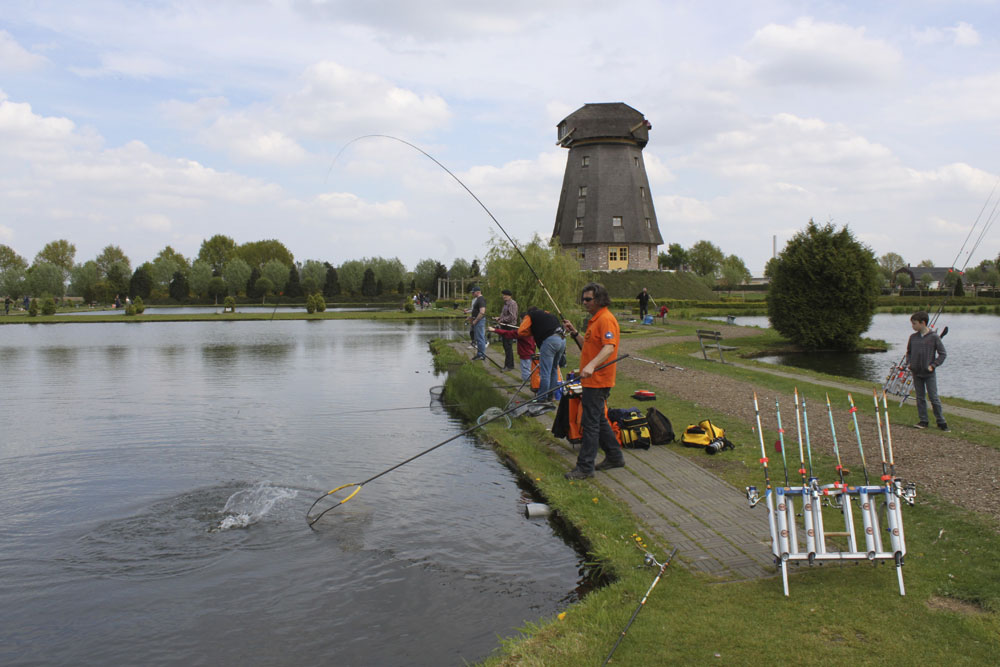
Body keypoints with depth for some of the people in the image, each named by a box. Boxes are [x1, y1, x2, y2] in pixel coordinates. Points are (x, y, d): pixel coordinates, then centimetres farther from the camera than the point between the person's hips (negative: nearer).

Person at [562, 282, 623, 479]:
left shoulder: (606, 319, -16)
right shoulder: (595, 319, 18)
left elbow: (609, 347, -29)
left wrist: (592, 366, -41)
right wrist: (575, 333, 15)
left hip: (598, 381, -11)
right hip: (592, 380, 11)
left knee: (590, 422, -8)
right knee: (598, 420, 19)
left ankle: (585, 467, -3)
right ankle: (615, 457, 30)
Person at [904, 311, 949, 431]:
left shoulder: (934, 337, -9)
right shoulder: (913, 337, 4)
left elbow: (943, 353, -4)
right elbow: (909, 352, 18)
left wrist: (933, 365, -10)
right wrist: (908, 362, 3)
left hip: (929, 373, -4)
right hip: (916, 372, 4)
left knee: (934, 398, -3)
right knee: (920, 398, 8)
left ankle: (941, 422, 7)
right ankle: (923, 420, 15)